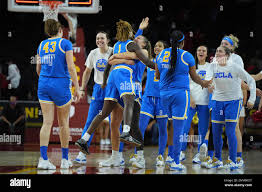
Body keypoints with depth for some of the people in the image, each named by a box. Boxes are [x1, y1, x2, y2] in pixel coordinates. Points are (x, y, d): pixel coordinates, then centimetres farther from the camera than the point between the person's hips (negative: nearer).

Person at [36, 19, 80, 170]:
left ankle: (43, 159, -13)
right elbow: (71, 68, -9)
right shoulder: (65, 43, -3)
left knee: (47, 122, -1)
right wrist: (77, 88, -5)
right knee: (64, 123, 8)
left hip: (44, 84, 4)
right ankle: (65, 160, 16)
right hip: (61, 84, -4)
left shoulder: (42, 45, 11)